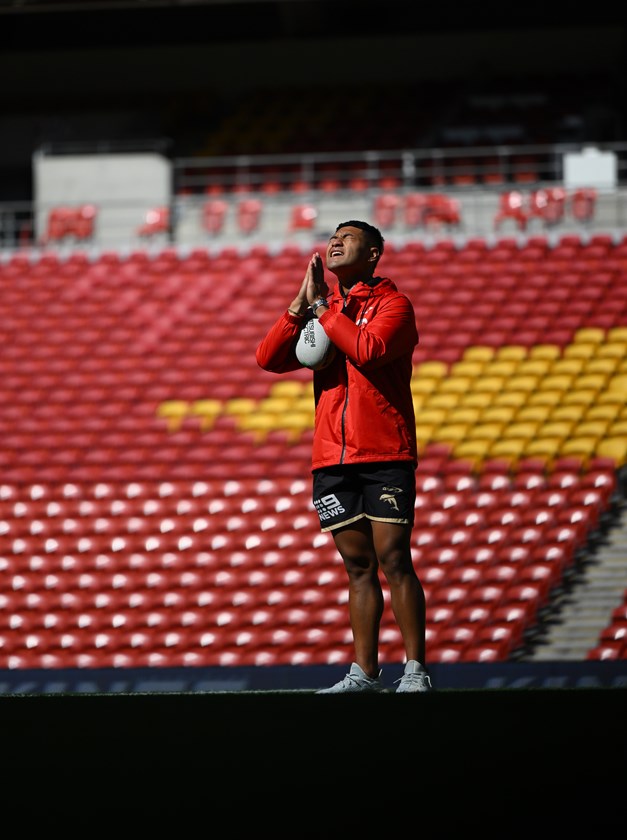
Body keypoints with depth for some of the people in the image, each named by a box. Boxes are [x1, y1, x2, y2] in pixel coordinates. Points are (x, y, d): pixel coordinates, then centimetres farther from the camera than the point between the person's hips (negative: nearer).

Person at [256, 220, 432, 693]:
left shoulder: (394, 305, 0)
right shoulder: (321, 310, 17)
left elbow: (368, 349, -20)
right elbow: (269, 359, 6)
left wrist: (323, 308, -9)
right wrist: (302, 304, -4)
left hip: (386, 457, -5)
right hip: (333, 458, 5)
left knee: (393, 559, -9)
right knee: (359, 566, 6)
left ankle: (416, 671, -7)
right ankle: (365, 673, 7)